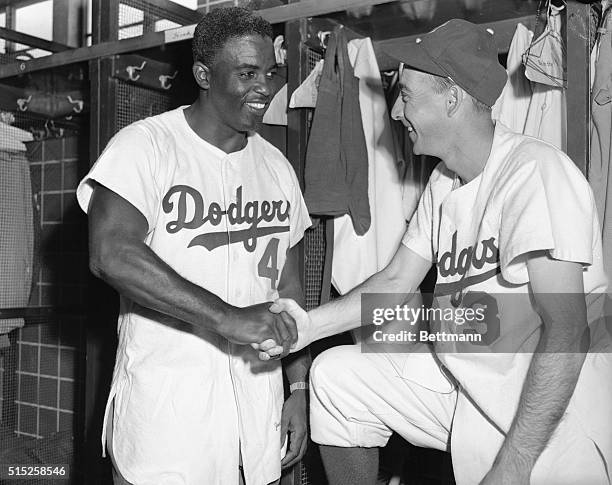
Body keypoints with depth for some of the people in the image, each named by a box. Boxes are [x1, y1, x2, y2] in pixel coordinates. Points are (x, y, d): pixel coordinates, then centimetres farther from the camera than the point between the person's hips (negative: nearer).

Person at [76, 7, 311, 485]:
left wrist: (299, 387, 6)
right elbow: (111, 254, -23)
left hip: (259, 395, 5)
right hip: (166, 404, -5)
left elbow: (289, 285, 11)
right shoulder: (145, 145, -8)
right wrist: (227, 318, -28)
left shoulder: (276, 166, 9)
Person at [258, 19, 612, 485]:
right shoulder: (443, 182, 5)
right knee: (335, 376, 3)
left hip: (547, 416, -7)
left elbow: (567, 330, -27)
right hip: (458, 380, 8)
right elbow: (397, 281, 9)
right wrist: (311, 324, -6)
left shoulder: (534, 171, -22)